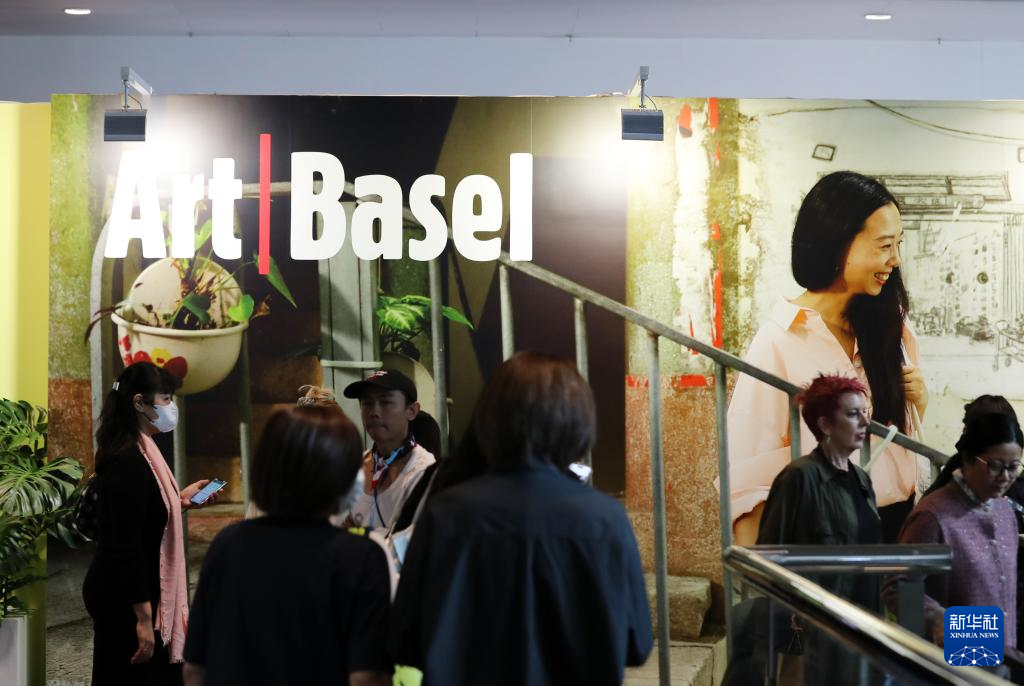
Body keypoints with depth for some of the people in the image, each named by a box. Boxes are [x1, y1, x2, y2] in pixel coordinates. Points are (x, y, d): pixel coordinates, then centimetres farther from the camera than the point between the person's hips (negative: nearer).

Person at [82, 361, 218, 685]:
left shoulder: (138, 452, 9)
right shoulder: (128, 462, -21)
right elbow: (127, 546, -24)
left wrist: (180, 498, 15)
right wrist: (143, 617, -24)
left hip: (124, 593, 10)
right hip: (125, 600, -10)